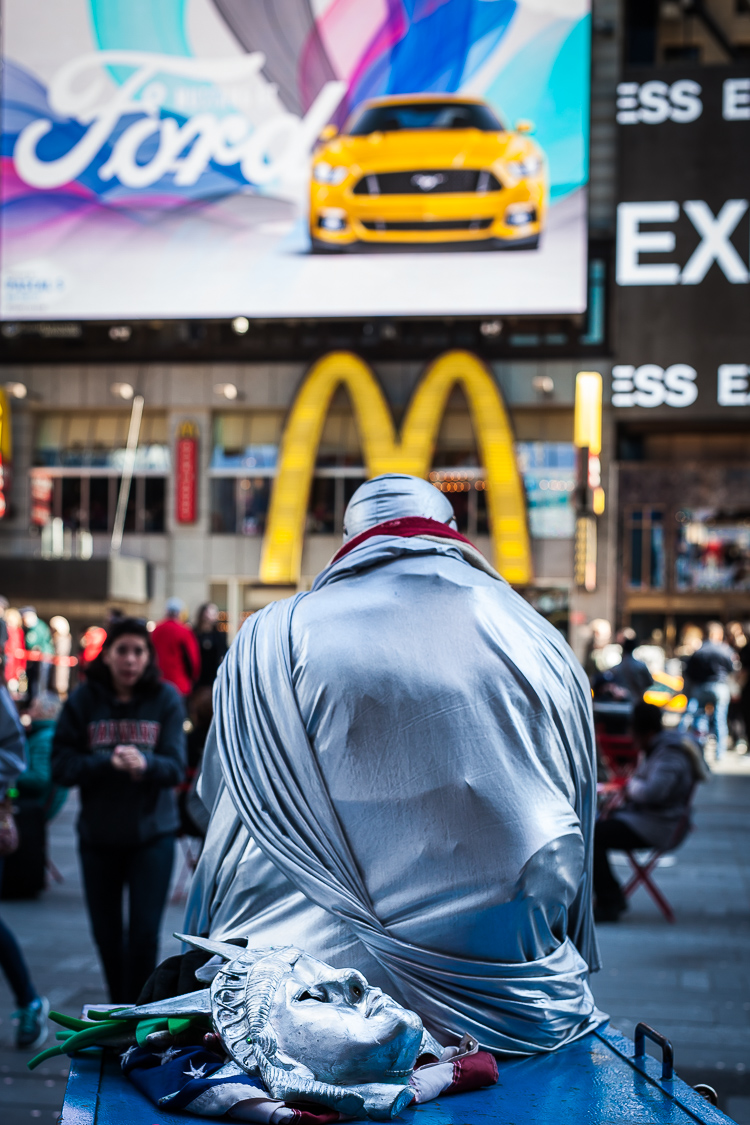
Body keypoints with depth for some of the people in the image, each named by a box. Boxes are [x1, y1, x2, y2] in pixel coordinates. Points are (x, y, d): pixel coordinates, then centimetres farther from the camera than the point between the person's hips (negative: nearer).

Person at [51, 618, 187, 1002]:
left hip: (152, 831, -1)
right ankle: (119, 1010, 36)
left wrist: (145, 763, -31)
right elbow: (61, 767, -9)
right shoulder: (84, 700, -4)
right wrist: (108, 761, -25)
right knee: (106, 934, 13)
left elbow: (175, 767, -10)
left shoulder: (165, 698, -4)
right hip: (98, 834, 2)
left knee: (144, 932, -7)